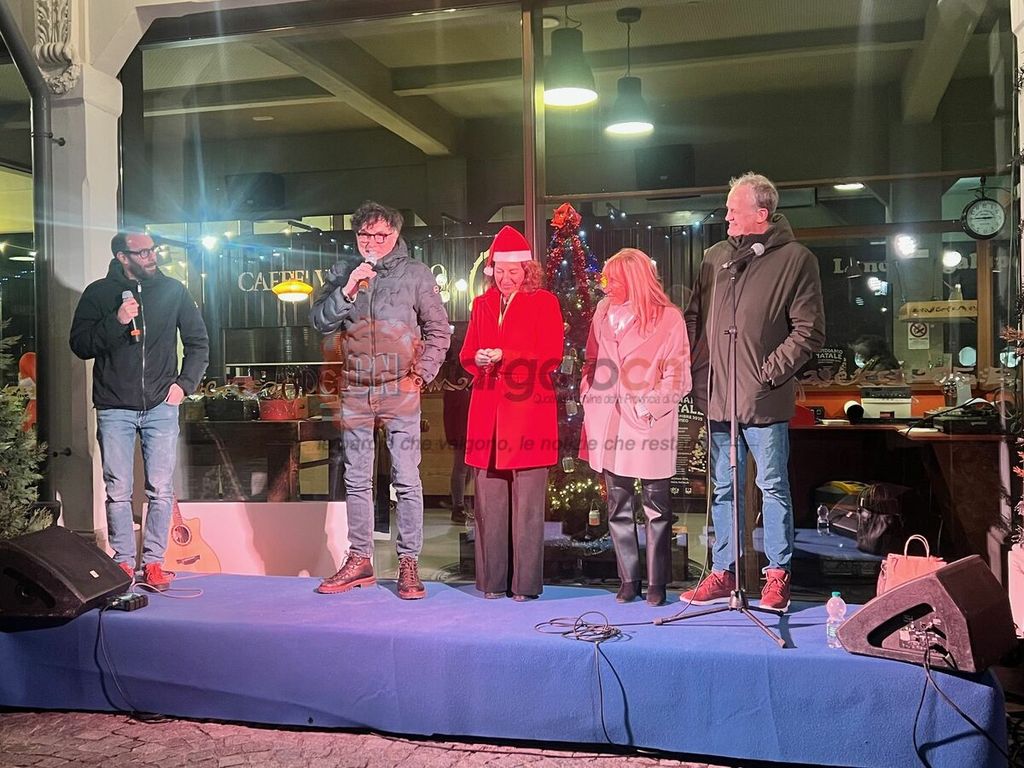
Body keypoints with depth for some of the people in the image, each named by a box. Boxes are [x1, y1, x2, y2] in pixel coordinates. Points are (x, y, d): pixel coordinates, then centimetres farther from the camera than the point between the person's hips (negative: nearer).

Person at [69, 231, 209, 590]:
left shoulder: (172, 290, 6)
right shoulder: (98, 294, 4)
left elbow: (198, 342, 13)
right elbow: (80, 345, -1)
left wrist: (185, 383, 3)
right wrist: (116, 322, -15)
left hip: (161, 406, 1)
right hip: (114, 409, 0)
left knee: (161, 491, 0)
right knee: (118, 492, 2)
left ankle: (153, 561, 11)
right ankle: (123, 563, 13)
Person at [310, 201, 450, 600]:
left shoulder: (416, 273, 3)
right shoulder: (341, 274, 10)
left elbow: (438, 330, 5)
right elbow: (320, 320, 1)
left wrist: (421, 374, -3)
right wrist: (348, 289, -11)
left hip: (399, 390, -3)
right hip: (355, 390, 3)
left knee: (407, 480, -4)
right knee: (356, 480, 9)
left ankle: (409, 564, 3)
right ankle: (359, 560, 19)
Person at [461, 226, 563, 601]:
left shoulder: (544, 302, 4)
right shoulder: (482, 304, 18)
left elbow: (551, 356, -6)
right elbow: (466, 355, 16)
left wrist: (504, 357, -14)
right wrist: (478, 359, -7)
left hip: (529, 411, -4)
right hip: (487, 412, 4)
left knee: (527, 502, -3)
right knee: (489, 500, 4)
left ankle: (525, 582, 4)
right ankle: (492, 580, 12)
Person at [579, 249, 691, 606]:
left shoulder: (667, 318, -3)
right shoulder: (604, 311, 11)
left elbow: (676, 374, -4)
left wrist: (650, 407, -11)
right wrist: (590, 408, 9)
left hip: (650, 425, -4)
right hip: (610, 422, 5)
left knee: (656, 506, 3)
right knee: (618, 506, 9)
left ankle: (657, 583, 12)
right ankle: (628, 580, 18)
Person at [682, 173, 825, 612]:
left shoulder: (795, 259, -3)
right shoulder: (715, 257, 12)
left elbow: (808, 331, -6)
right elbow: (694, 319, 17)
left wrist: (770, 371, -12)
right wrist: (698, 376, 6)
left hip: (765, 399, -5)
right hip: (718, 396, 5)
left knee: (773, 487, 3)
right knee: (723, 488, 12)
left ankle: (778, 575, 14)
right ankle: (723, 572, 22)